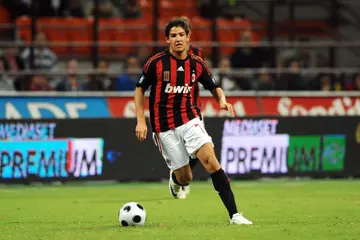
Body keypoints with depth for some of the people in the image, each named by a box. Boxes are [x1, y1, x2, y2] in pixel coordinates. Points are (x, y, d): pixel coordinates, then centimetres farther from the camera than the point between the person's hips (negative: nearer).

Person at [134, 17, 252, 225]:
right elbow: (140, 90, 2)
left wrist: (222, 100, -10)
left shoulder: (197, 65, 0)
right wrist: (141, 121, -6)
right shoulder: (156, 63, -8)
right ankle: (175, 177, 43)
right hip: (164, 127, -2)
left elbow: (214, 87, 13)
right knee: (185, 179, 0)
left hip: (189, 120, 2)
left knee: (211, 161, -20)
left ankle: (234, 214, -20)